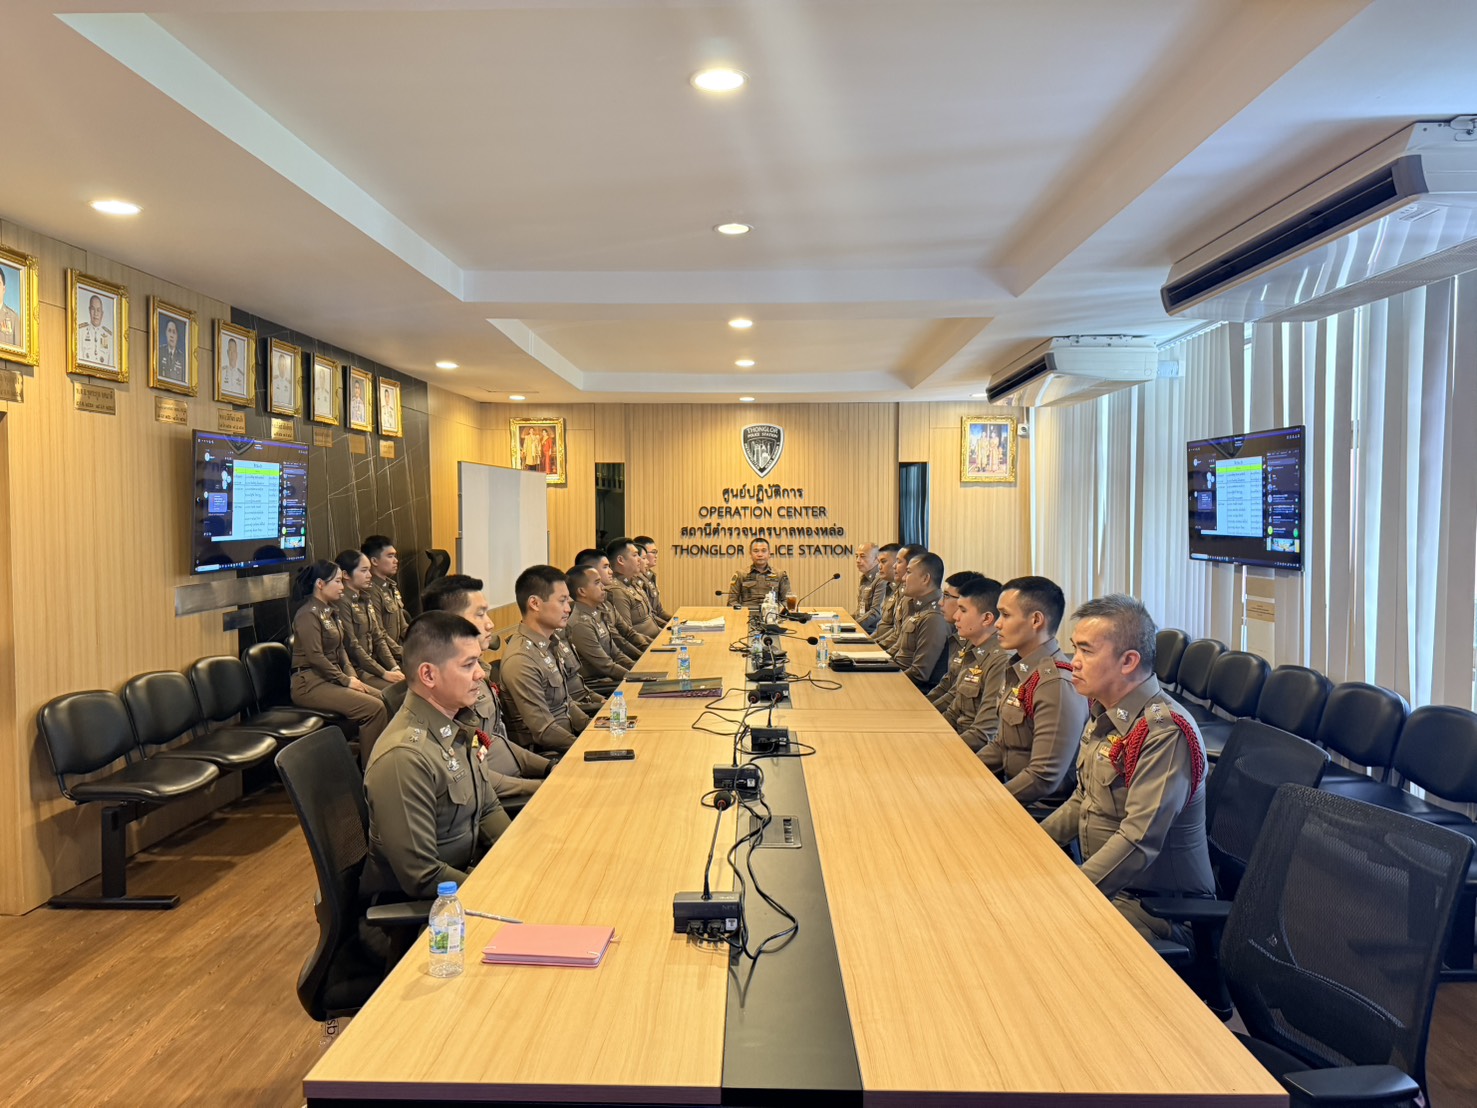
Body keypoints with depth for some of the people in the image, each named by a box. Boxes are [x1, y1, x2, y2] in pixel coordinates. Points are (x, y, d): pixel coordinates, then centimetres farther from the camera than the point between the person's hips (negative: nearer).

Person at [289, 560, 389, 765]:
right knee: (373, 708, -22)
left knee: (383, 699, -7)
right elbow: (315, 657, -19)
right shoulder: (308, 614, -13)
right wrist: (346, 680, -14)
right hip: (310, 683, -9)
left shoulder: (329, 611, 17)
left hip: (331, 678, 9)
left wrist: (351, 675, 4)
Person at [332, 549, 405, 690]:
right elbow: (352, 646, -15)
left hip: (373, 663, 8)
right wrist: (384, 673, -15)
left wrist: (394, 668, -2)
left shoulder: (365, 600, 15)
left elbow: (379, 638, 11)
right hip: (355, 669, -8)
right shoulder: (342, 602, -12)